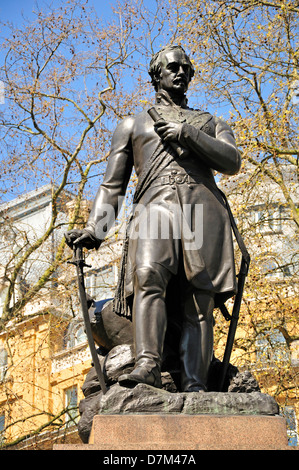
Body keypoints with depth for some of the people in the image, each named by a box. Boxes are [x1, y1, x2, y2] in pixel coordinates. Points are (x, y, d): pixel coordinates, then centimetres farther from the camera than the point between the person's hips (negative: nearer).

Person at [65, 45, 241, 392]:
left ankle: (195, 385, -25)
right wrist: (94, 228, 5)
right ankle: (147, 365, -43)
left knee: (198, 299, -14)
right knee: (148, 276, -30)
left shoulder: (211, 123, 32)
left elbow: (232, 162, 10)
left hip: (204, 208, 1)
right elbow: (112, 185, 21)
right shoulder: (132, 125, 30)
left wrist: (187, 134, -1)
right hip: (155, 204, -1)